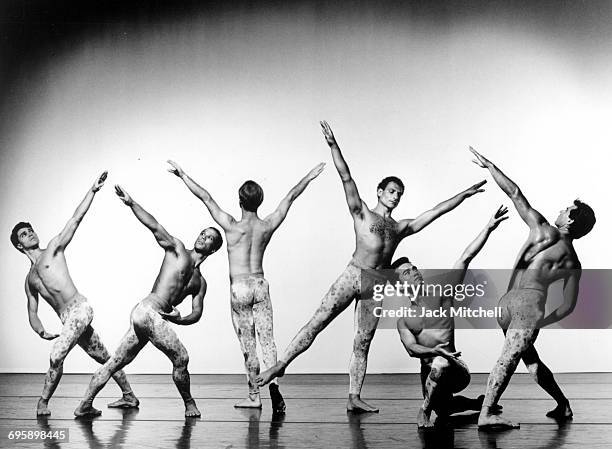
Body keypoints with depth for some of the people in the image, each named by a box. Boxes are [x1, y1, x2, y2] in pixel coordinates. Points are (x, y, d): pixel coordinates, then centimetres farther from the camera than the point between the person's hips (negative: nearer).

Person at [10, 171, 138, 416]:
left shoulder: (54, 248, 7)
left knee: (56, 356, -18)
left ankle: (43, 401, -4)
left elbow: (76, 219, -2)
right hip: (68, 319, 6)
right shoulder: (29, 279, 22)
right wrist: (41, 331, -2)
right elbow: (32, 313, 20)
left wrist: (93, 190, -11)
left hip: (79, 309, -6)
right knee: (103, 357, 13)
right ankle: (129, 396, 22)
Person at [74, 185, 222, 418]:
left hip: (155, 317, 7)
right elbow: (154, 226, -6)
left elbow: (197, 313, 15)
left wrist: (179, 319, -7)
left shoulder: (200, 282, 22)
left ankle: (85, 405, 11)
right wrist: (131, 203, -18)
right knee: (181, 358, -5)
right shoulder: (176, 248, 7)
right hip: (148, 311, -7)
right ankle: (189, 404, 11)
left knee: (115, 363, 8)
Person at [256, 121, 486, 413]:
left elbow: (436, 211, 24)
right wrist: (333, 146, -6)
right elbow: (346, 178, 2)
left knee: (362, 343, 4)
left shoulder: (401, 227, 21)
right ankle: (281, 365, -7)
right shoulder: (362, 213, 11)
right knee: (317, 322, -11)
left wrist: (465, 195, 26)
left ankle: (354, 399, 4)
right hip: (353, 276, -3)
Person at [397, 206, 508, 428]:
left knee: (440, 364, -38)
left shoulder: (442, 293, 0)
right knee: (442, 409, 20)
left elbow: (465, 258, -7)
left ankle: (425, 410, -15)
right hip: (429, 370, 5)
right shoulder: (403, 320, 6)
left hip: (455, 370, -5)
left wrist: (488, 228, -14)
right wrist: (433, 351, -35)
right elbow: (411, 348, -12)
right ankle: (478, 404, 48)